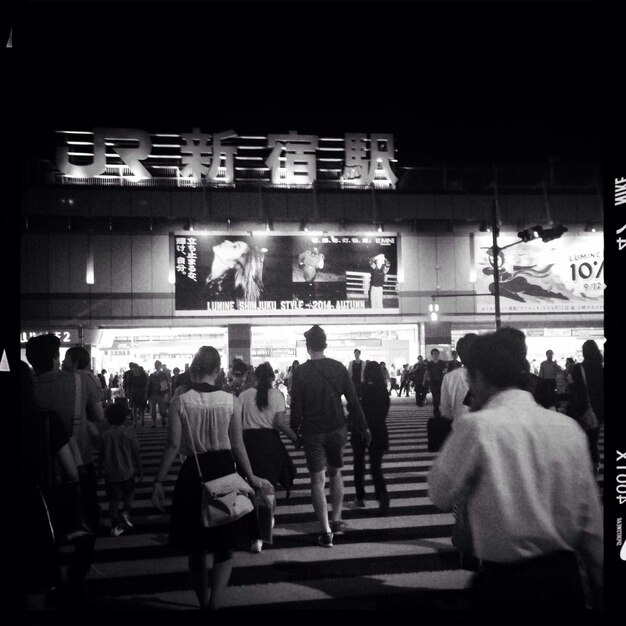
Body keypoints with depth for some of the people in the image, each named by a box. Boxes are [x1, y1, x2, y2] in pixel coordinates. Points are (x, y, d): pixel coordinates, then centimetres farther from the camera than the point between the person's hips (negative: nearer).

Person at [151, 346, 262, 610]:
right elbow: (238, 445, -4)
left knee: (197, 548, 20)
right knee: (225, 548, 14)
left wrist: (158, 482, 1)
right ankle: (215, 602, 2)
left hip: (193, 473, 1)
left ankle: (203, 602, 33)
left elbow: (173, 445, -8)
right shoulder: (231, 400, -6)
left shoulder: (179, 400, -7)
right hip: (224, 470, 0)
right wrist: (251, 477, 9)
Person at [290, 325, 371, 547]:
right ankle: (336, 521, 29)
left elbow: (296, 406, -9)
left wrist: (294, 430, 3)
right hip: (337, 429, 3)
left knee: (318, 480, 4)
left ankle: (326, 532, 3)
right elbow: (353, 401, -3)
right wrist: (363, 427, 5)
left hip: (312, 432, -2)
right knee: (335, 473, 20)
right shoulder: (339, 367, -4)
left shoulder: (300, 372, -10)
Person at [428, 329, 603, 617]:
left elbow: (439, 494, -7)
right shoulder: (569, 427, -4)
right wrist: (599, 590, 13)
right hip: (565, 576, 5)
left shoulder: (476, 426, -18)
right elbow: (591, 520, 2)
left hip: (505, 582, -4)